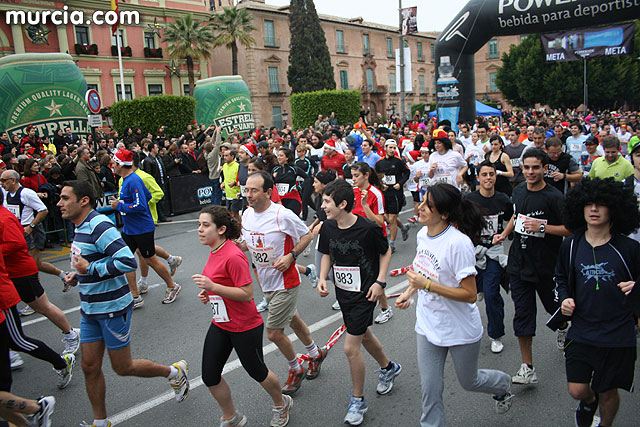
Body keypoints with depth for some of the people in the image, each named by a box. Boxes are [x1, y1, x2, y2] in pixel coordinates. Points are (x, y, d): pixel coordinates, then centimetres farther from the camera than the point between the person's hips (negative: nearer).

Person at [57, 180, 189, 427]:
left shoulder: (99, 226, -22)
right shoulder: (81, 227, 9)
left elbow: (128, 262, -31)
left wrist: (89, 268, -25)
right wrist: (78, 274, 7)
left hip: (113, 309, -9)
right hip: (90, 310, 9)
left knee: (122, 367, 5)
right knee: (90, 367, 13)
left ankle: (175, 372, 26)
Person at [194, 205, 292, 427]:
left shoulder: (233, 256, -25)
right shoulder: (214, 251, 3)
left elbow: (247, 294, -26)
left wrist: (213, 287, -30)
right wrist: (208, 293, 3)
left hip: (245, 327, -8)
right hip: (220, 324, 8)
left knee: (257, 371, 12)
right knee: (209, 376, 10)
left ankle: (281, 404, 42)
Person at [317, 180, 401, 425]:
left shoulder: (368, 228, -22)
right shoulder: (328, 228, -6)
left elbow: (385, 252, -6)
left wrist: (380, 281, -13)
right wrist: (322, 278, -5)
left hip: (365, 293, -6)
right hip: (343, 292, 6)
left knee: (351, 348, -5)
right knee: (364, 336, 24)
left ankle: (358, 400, 18)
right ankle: (388, 368, 52)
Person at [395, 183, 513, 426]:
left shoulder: (458, 243, -27)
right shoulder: (423, 234, -3)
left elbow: (470, 294, -25)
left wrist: (427, 285, -30)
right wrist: (409, 292, 2)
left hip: (460, 330, -5)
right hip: (428, 326, 5)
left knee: (469, 382, 21)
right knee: (430, 391, 9)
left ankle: (502, 384, 52)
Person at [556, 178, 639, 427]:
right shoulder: (571, 245, -2)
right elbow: (561, 278, 13)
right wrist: (564, 299, -5)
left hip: (618, 336, -1)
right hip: (581, 332, 2)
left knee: (608, 391, 14)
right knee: (577, 391, 5)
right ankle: (589, 402, 42)